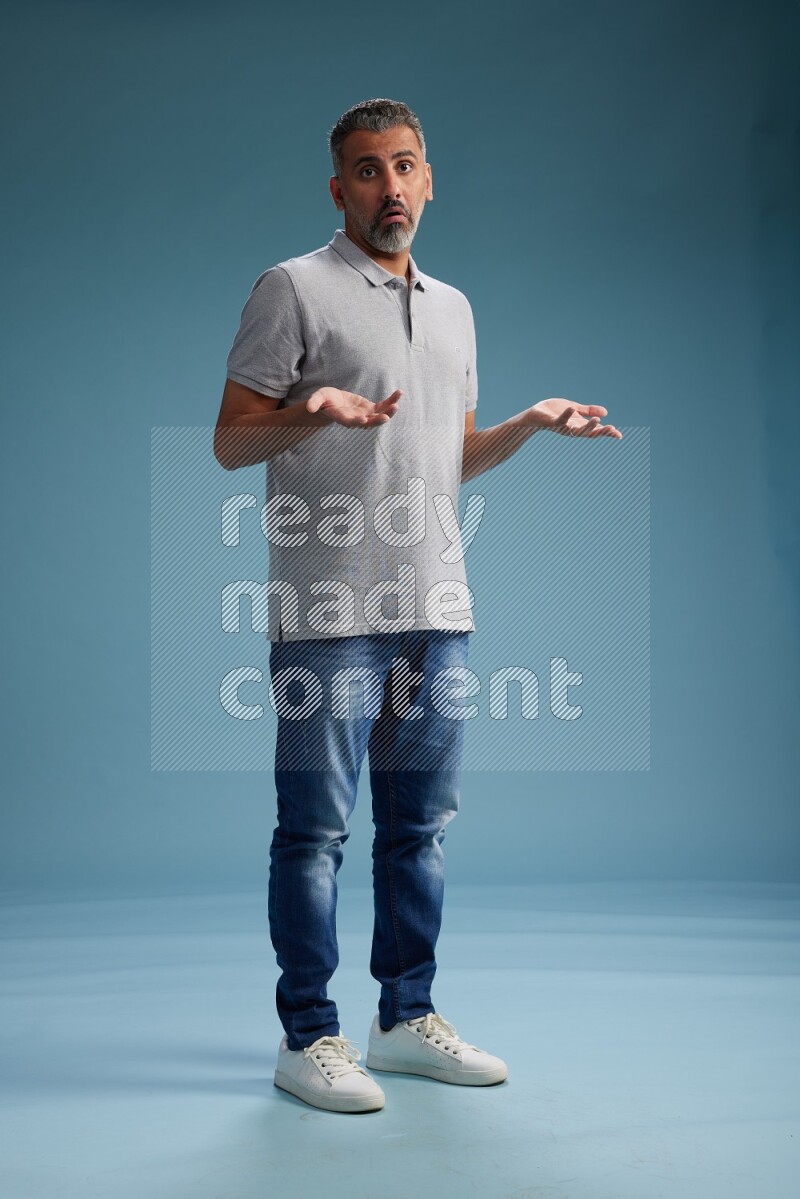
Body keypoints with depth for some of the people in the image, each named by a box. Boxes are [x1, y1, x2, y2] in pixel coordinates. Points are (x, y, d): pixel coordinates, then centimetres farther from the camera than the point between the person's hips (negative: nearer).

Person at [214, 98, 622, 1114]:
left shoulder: (453, 307, 19)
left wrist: (533, 421, 9)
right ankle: (308, 1038, 11)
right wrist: (311, 412, -23)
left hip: (437, 609, 6)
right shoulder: (294, 289, -1)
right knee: (315, 831, -1)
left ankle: (407, 1018, 23)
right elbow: (230, 441, -5)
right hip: (329, 612, -6)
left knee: (420, 825, 11)